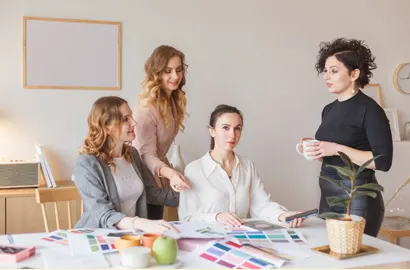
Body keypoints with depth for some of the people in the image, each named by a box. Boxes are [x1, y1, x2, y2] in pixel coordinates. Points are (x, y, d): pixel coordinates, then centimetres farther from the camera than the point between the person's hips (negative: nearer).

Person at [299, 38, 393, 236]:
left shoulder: (369, 110, -12)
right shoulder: (329, 109, 10)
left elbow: (383, 161, -18)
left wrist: (337, 149, -22)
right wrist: (316, 150, -2)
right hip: (328, 195, 7)